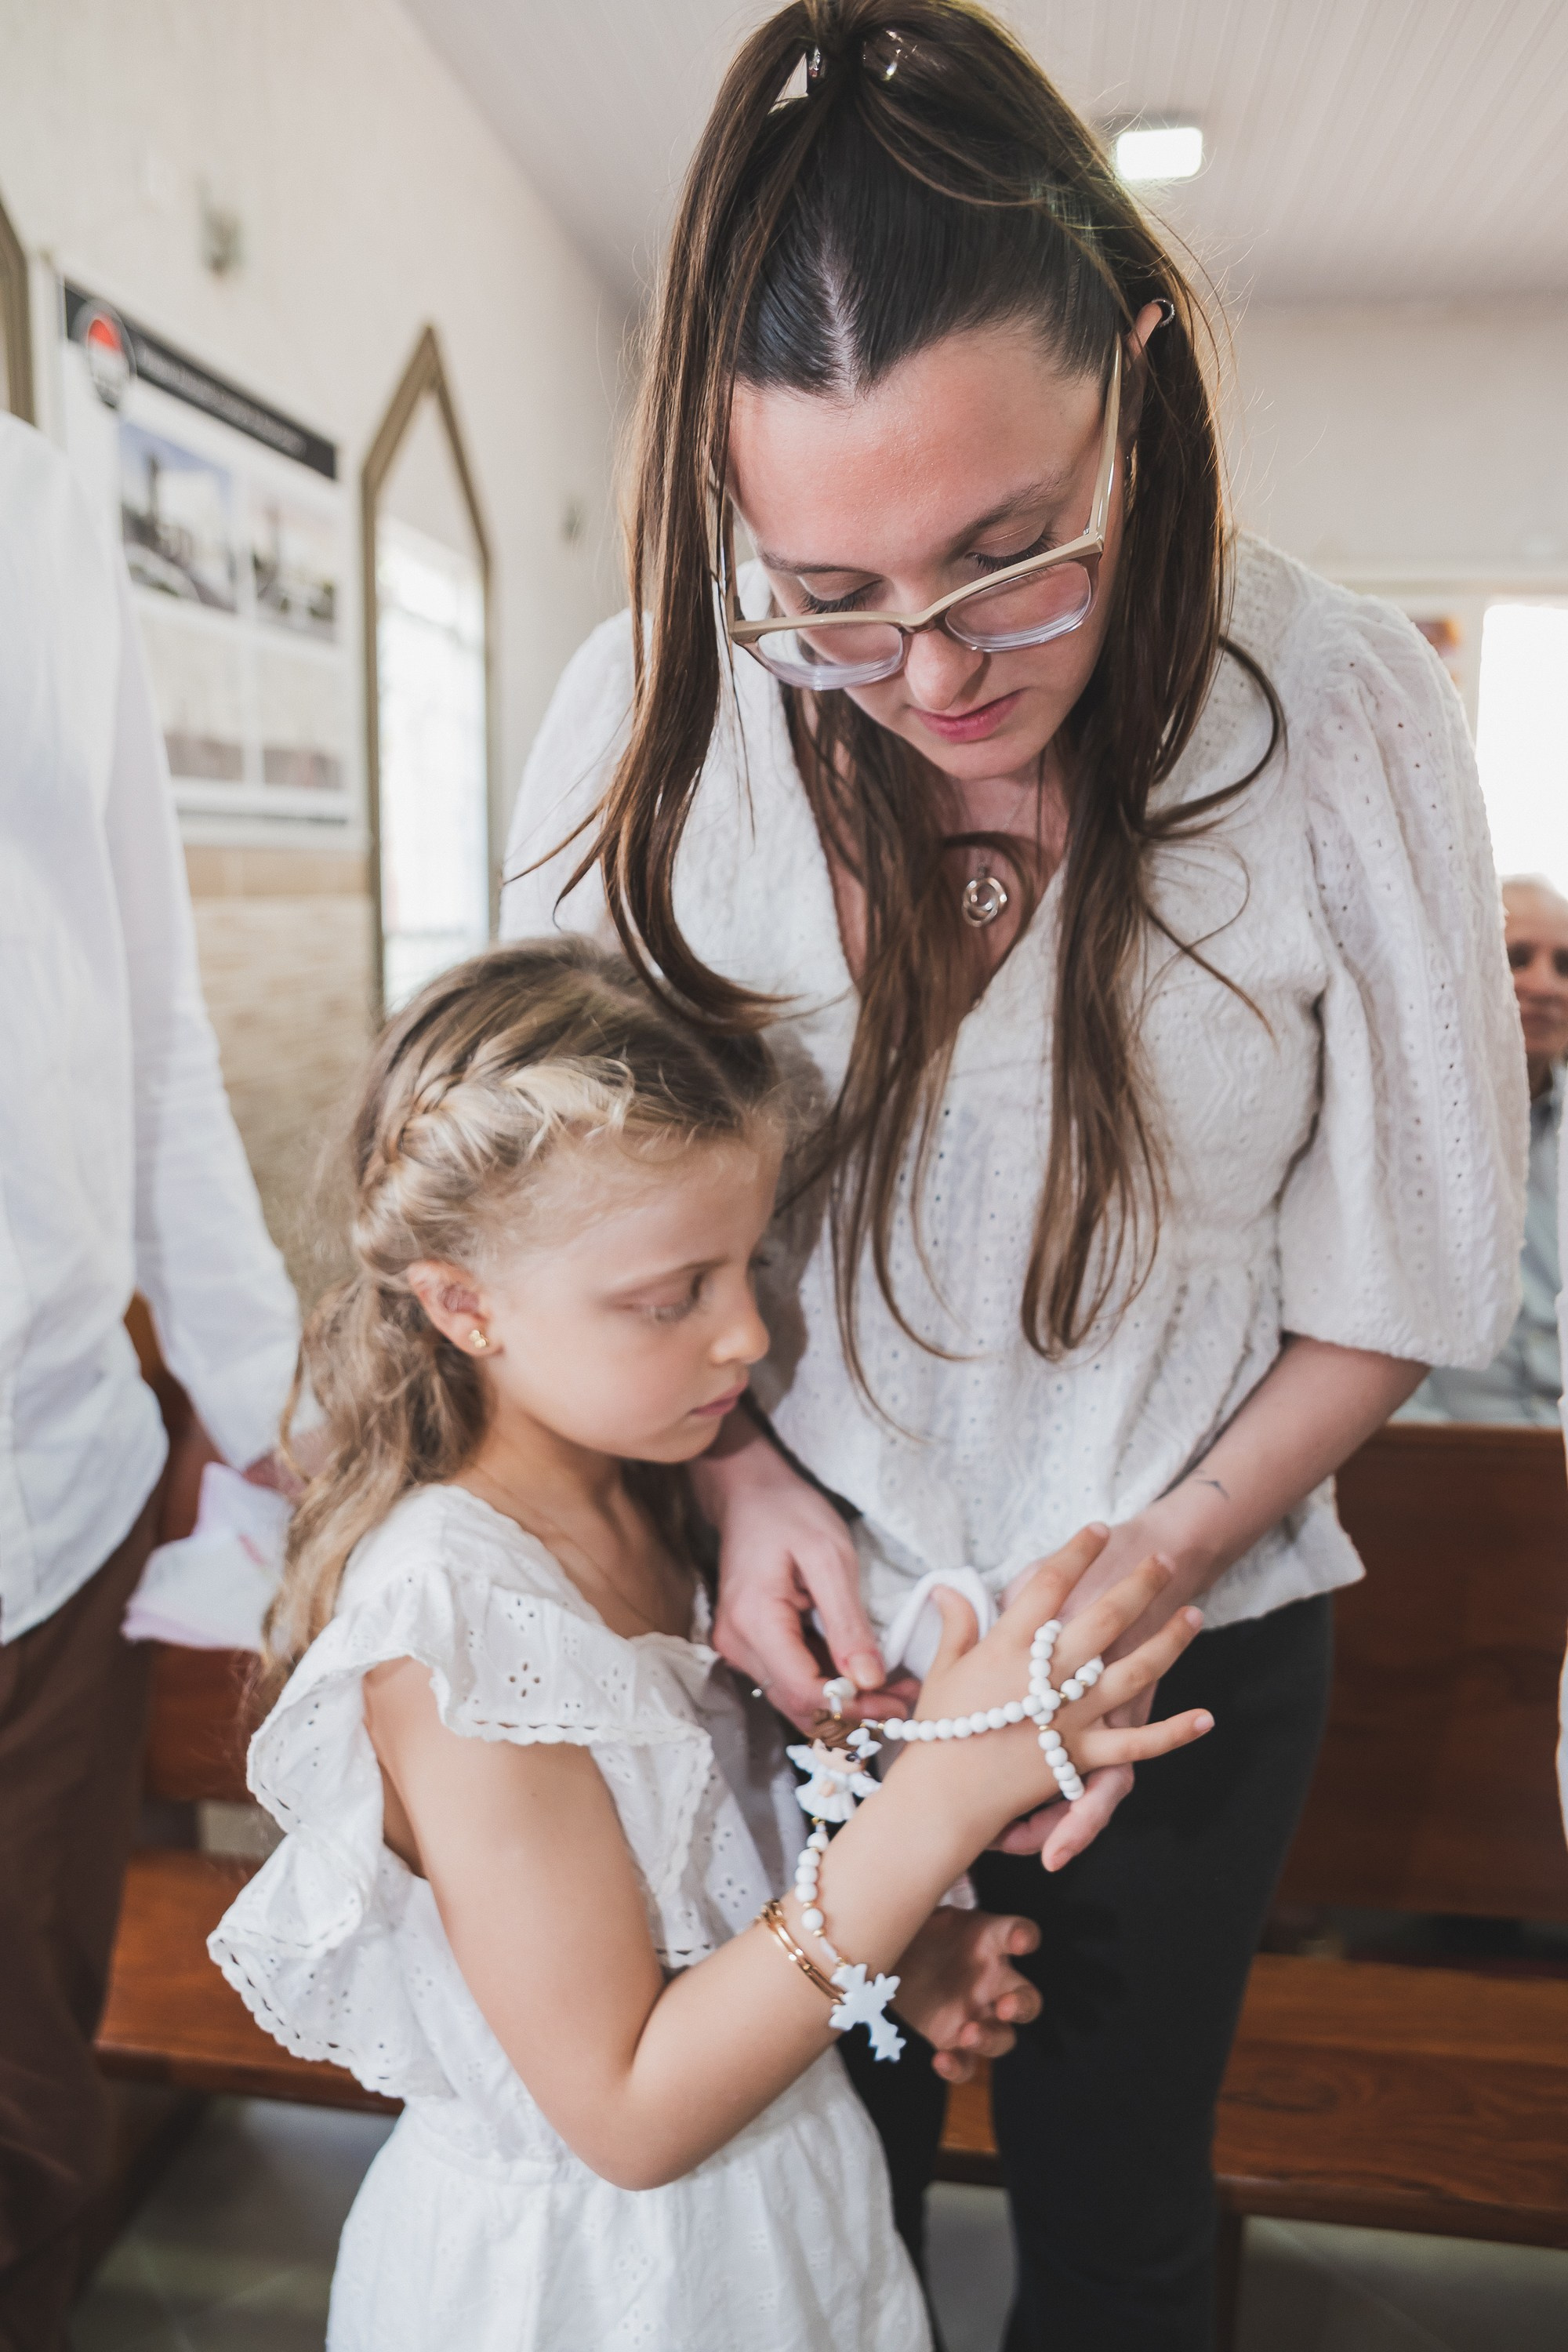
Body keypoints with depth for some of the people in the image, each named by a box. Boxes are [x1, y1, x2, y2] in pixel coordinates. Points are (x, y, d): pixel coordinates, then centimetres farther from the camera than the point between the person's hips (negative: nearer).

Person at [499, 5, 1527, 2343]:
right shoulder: (655, 718, -16)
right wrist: (737, 1463, -14)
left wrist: (1154, 1565, -17)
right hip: (801, 1621, 1)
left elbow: (1401, 1278, -8)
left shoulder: (1342, 715, -18)